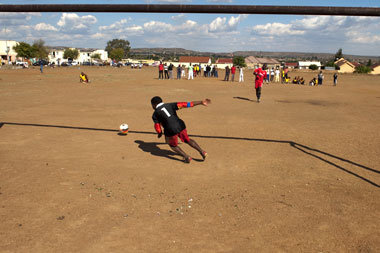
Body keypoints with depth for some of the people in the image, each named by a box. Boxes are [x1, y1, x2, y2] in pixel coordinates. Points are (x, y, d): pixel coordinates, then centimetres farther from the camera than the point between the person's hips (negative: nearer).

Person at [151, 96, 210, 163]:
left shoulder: (155, 115, 7)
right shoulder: (170, 105, 13)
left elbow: (157, 127, 6)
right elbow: (184, 104, 5)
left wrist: (160, 134, 31)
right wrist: (201, 102, 3)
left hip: (171, 130, -4)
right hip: (180, 126, 4)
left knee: (173, 146, 22)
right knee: (187, 140, 27)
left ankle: (187, 157, 8)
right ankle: (202, 152, 16)